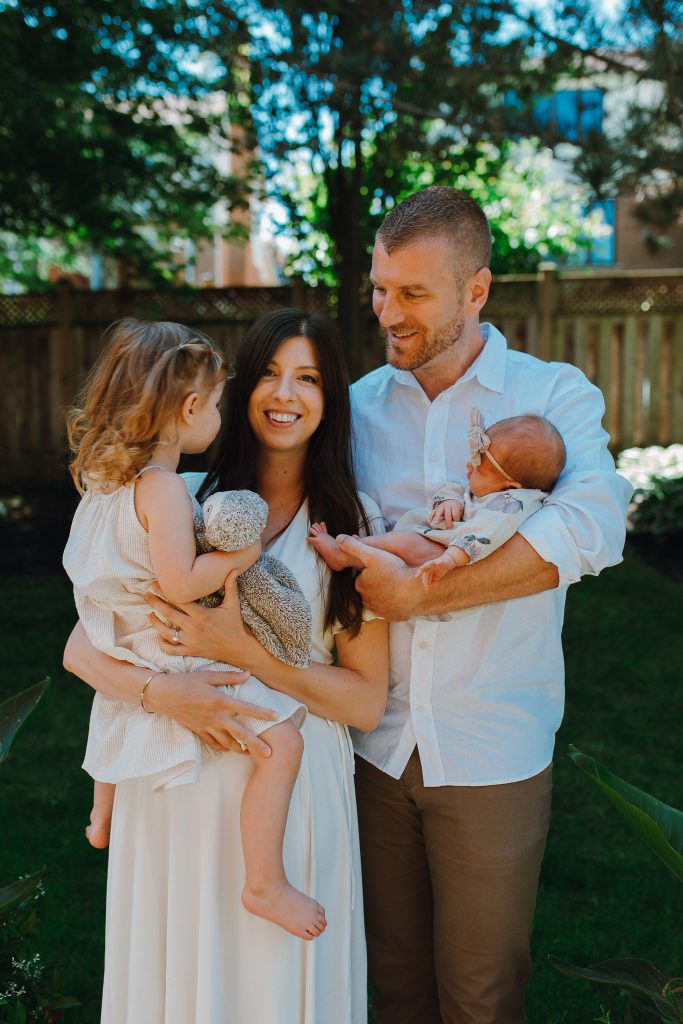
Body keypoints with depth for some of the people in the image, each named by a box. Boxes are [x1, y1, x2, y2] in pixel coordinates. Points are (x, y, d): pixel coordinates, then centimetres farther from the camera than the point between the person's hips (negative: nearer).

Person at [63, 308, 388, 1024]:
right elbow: (80, 649, -2)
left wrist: (241, 650, -16)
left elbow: (367, 703, -4)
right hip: (175, 784, 1)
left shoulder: (355, 524, -1)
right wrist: (162, 692, -22)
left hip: (294, 786, 0)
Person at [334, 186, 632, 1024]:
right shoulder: (358, 405, 6)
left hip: (492, 754, -3)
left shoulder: (555, 396, -5)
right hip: (378, 742, 3)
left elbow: (591, 529, -23)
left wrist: (418, 593, -22)